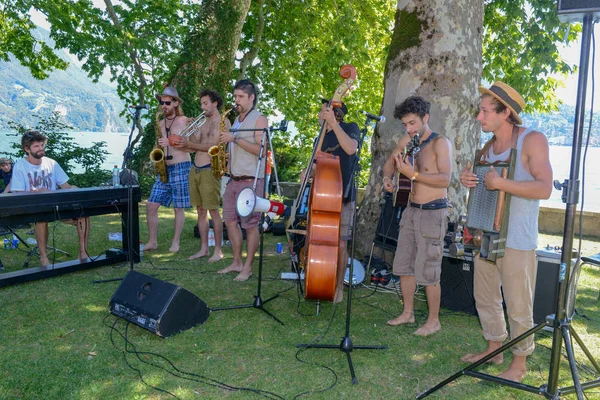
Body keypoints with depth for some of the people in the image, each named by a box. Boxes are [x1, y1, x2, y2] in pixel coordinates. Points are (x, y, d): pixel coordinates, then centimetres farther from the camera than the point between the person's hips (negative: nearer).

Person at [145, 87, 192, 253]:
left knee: (178, 208, 1)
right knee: (151, 206, 1)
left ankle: (175, 243, 11)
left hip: (180, 169, -6)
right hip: (164, 169, 6)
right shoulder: (161, 123, 15)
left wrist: (170, 142, -20)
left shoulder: (184, 121, -4)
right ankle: (152, 241, 12)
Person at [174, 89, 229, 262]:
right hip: (195, 169, 7)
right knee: (200, 210, 9)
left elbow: (213, 146, -15)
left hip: (209, 170, -7)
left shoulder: (223, 122, -4)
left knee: (213, 211, -5)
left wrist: (189, 144, -17)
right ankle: (203, 248, 16)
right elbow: (194, 146, 17)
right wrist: (182, 146, -1)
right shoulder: (204, 123, 20)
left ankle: (218, 250, 3)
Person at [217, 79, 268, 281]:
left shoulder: (259, 119, -6)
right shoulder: (237, 119, 19)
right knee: (230, 221, 9)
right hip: (234, 179, 8)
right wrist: (228, 145, 6)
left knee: (250, 224, -2)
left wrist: (235, 139, -19)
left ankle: (247, 267, 6)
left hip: (251, 180, -8)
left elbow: (261, 149, -17)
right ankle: (237, 262, 20)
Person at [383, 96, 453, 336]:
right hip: (411, 210, 7)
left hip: (433, 213, -7)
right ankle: (408, 313, 29)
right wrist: (387, 177, -1)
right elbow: (390, 162, 21)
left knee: (428, 271, -2)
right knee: (404, 265, 13)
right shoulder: (407, 141, 7)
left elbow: (445, 179, -24)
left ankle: (433, 321, 15)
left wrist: (413, 174, -34)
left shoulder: (440, 143, -13)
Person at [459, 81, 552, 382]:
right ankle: (493, 349, 34)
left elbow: (545, 188, -19)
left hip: (516, 240, -7)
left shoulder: (532, 140, -11)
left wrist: (500, 183, -26)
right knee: (485, 297, 16)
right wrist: (469, 180, 1)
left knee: (518, 305, 2)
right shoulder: (489, 146, 11)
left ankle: (519, 362, 20)